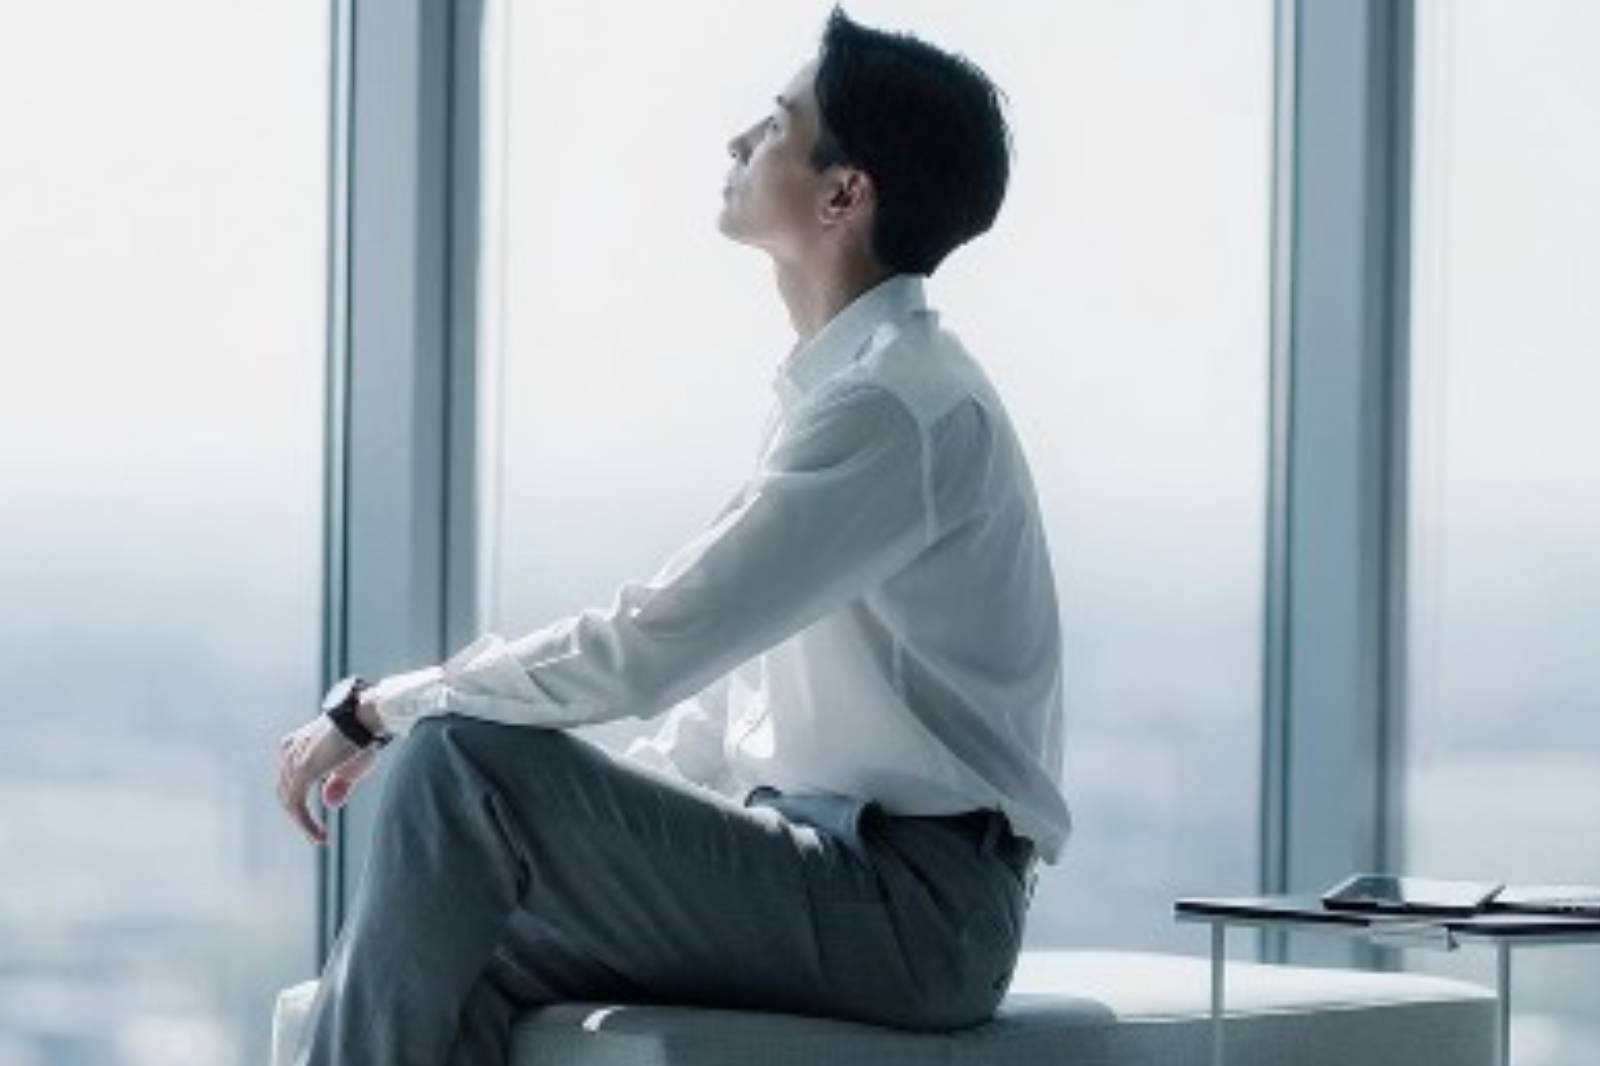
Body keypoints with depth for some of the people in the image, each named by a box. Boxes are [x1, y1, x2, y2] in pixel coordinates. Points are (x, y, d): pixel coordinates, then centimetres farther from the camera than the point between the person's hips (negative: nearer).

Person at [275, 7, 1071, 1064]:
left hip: (915, 909, -9)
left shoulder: (898, 407, -16)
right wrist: (583, 824, 11)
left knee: (465, 762, -19)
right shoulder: (849, 386, 17)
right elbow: (727, 702, 22)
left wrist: (378, 709, -12)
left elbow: (644, 649, -21)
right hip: (838, 872, 9)